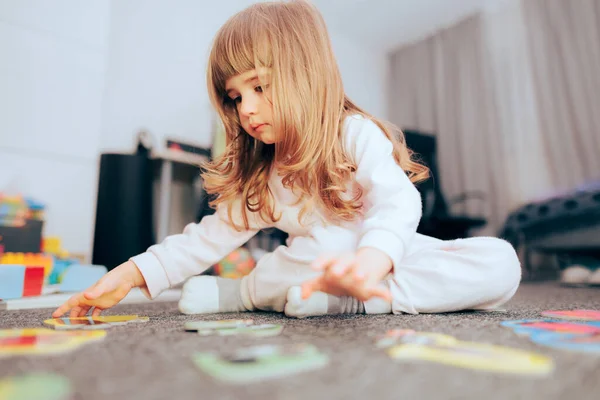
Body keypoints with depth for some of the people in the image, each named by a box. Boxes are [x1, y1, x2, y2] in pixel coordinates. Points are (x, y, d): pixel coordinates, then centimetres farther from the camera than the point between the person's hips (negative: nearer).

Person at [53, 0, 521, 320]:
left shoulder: (356, 133, -17)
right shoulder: (258, 178, -1)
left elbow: (398, 202, -32)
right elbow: (210, 236, -3)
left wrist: (368, 262, -54)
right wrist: (129, 274, -13)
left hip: (394, 262, 0)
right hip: (325, 260, 0)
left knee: (501, 262, -26)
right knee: (322, 242, -35)